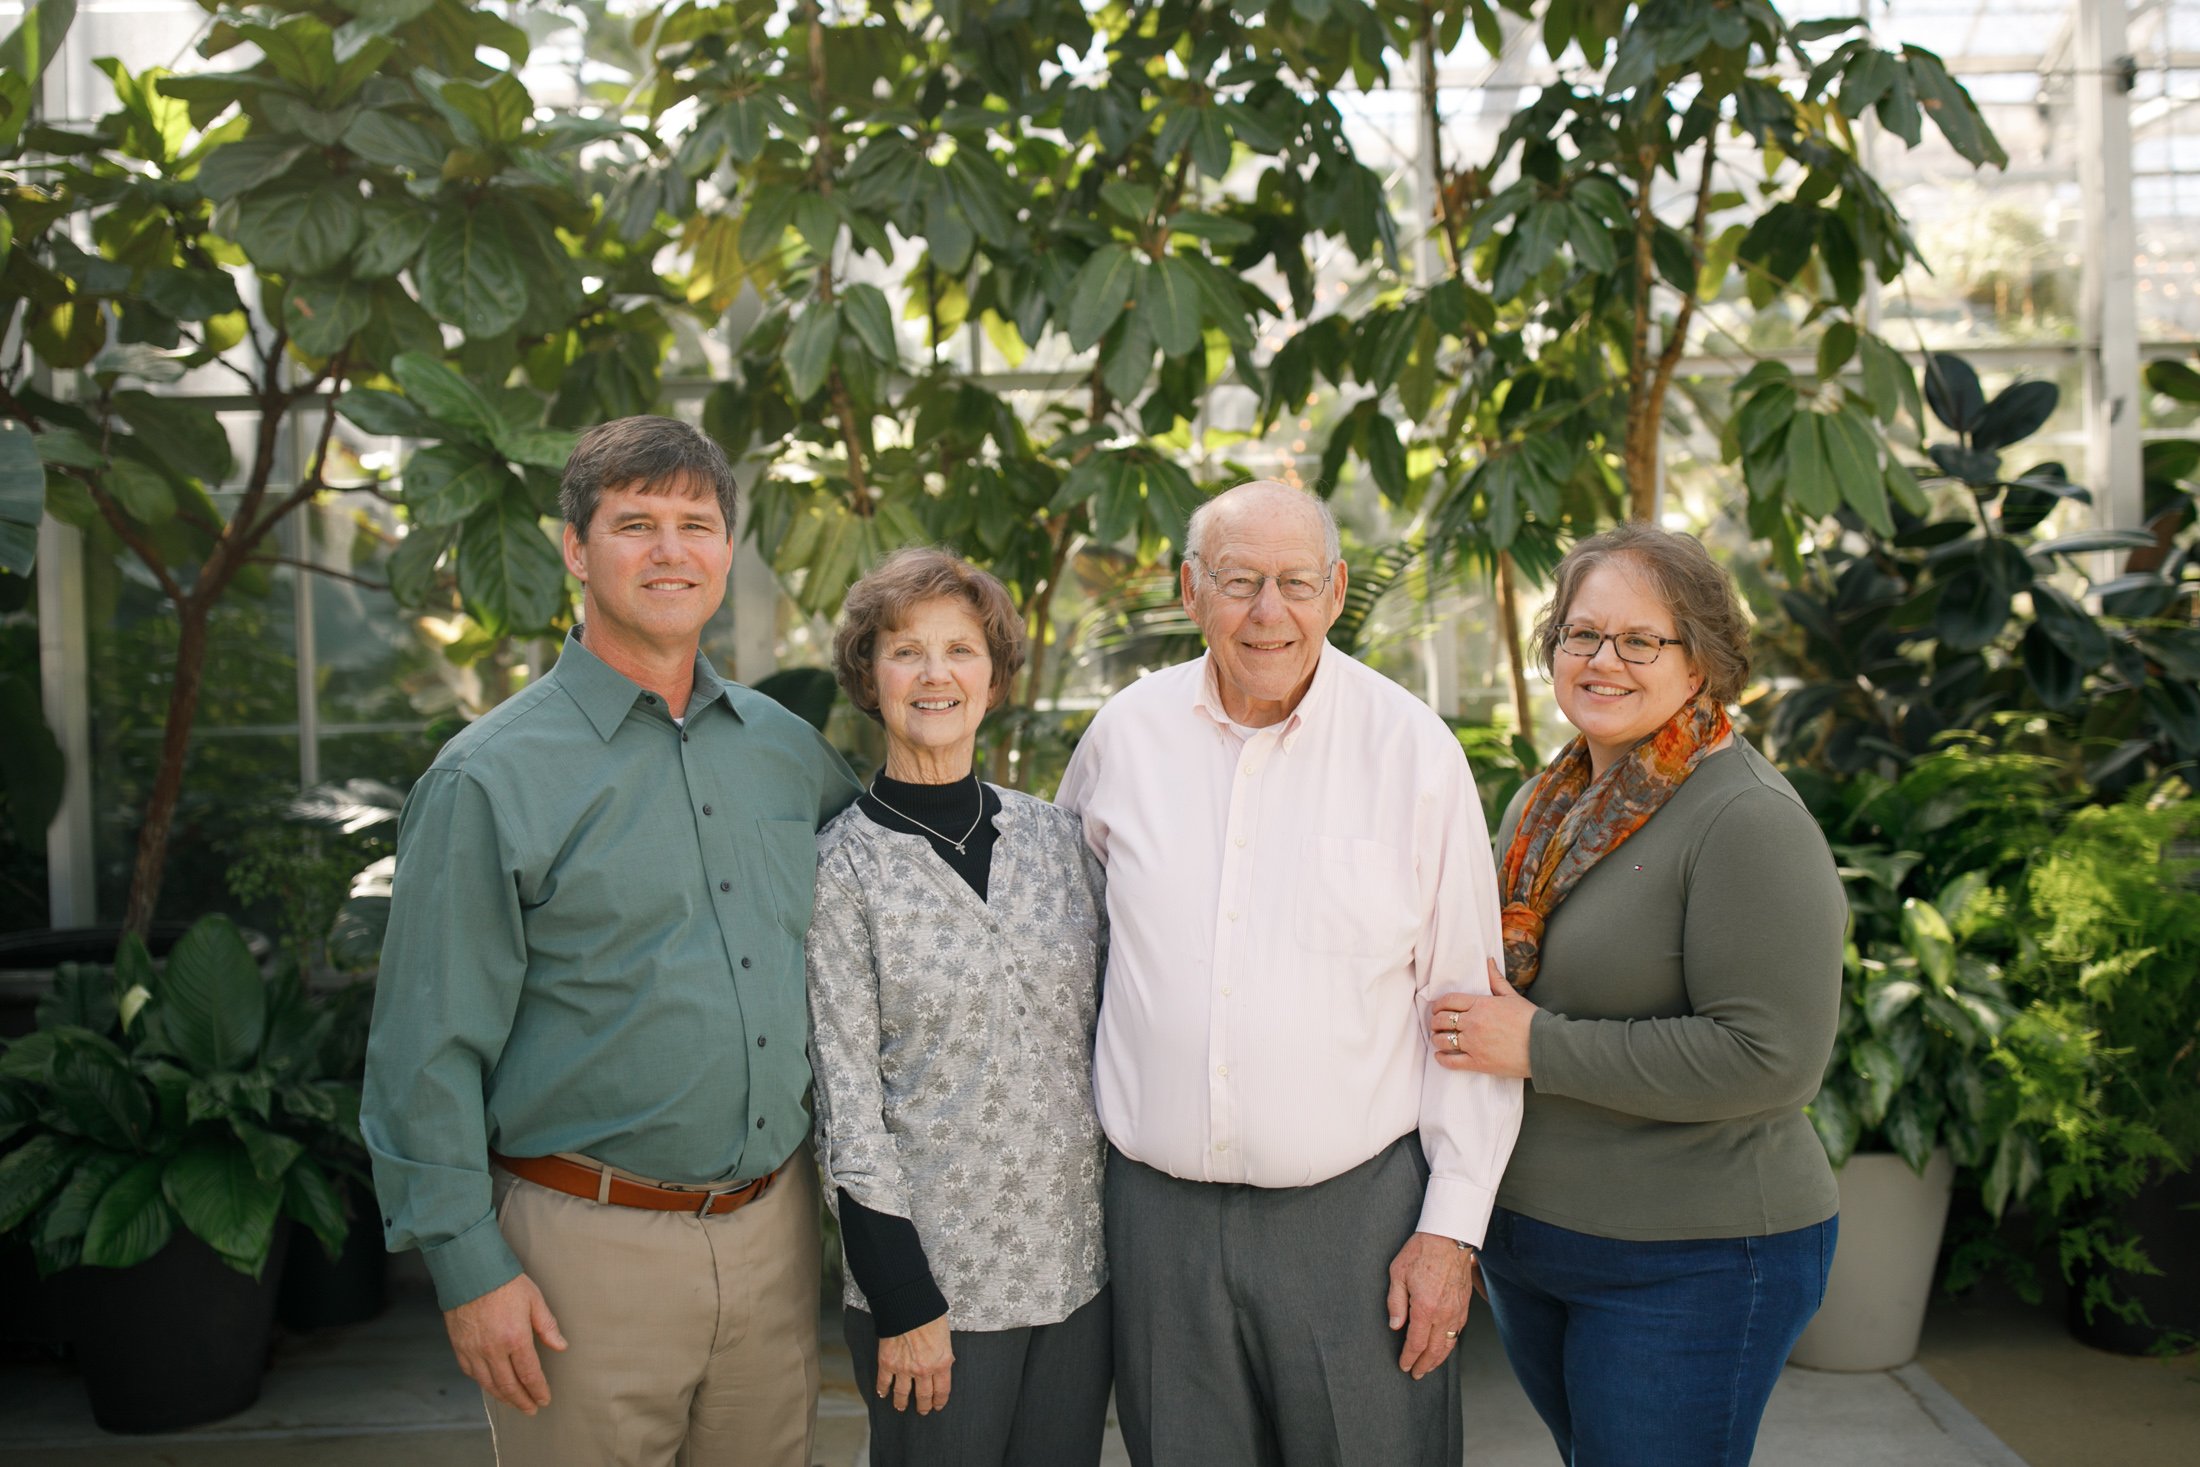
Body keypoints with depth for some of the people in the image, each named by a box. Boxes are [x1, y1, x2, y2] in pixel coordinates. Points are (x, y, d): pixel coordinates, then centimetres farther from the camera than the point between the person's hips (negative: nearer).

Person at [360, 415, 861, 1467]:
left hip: (775, 1227, 5)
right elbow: (429, 1050, -8)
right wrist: (468, 1264, -10)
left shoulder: (789, 750, 6)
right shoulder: (491, 778, -8)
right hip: (593, 1244, -4)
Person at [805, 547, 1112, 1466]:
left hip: (1079, 1259, 4)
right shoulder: (841, 866, -8)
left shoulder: (1056, 836, 5)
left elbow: (1104, 1033, 11)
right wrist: (903, 1304, -11)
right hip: (936, 1275, -4)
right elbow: (846, 1099, -9)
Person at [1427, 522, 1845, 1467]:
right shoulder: (1547, 802, 8)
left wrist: (1540, 1049, -22)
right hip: (1527, 1239, 8)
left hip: (1690, 1265, -8)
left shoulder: (1749, 822, -17)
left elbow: (1771, 1059, -24)